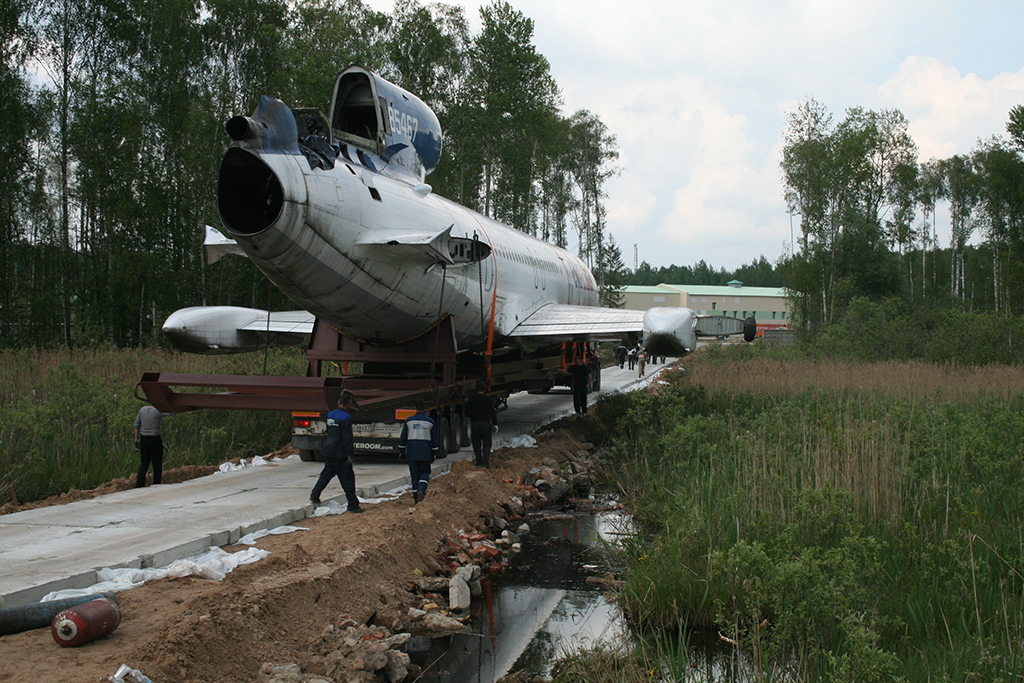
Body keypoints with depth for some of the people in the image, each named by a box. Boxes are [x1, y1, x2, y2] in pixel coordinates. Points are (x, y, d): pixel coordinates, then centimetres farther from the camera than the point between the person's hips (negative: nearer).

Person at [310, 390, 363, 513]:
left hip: (328, 451, 7)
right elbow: (347, 438, -17)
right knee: (348, 478, -1)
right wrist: (349, 455, -14)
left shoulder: (330, 414, 8)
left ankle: (314, 496, 21)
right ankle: (353, 505, 2)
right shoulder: (346, 417, -15)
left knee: (327, 474, 21)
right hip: (340, 453, -7)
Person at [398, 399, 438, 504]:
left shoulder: (408, 421, 0)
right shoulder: (430, 421, 2)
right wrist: (434, 454, 16)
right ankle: (421, 489, -15)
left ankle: (416, 499, 5)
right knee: (425, 473, 12)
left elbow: (403, 438, 4)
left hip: (411, 452, 0)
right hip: (425, 452, 0)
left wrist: (402, 452, 14)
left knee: (414, 475, 5)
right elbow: (434, 440, 7)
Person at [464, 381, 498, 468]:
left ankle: (479, 462, 12)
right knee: (486, 443, 5)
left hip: (474, 423, 1)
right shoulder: (489, 398, -4)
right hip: (485, 423, -1)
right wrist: (495, 424, 2)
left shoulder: (471, 398, -1)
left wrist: (469, 416, 25)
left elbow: (467, 411, 3)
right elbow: (493, 412, -4)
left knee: (476, 444, 10)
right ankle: (485, 461, -9)